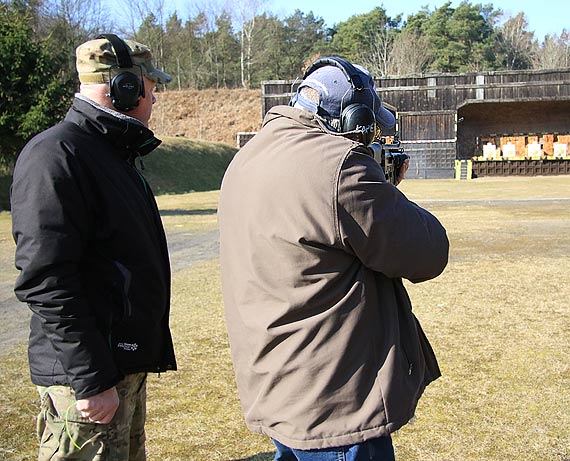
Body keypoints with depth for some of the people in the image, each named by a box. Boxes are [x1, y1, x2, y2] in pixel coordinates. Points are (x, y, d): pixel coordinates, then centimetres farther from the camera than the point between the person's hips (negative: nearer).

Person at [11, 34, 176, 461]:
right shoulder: (55, 154, -17)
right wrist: (91, 379, -23)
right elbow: (46, 279, -24)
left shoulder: (113, 153, 15)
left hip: (128, 363, 10)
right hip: (86, 376, -10)